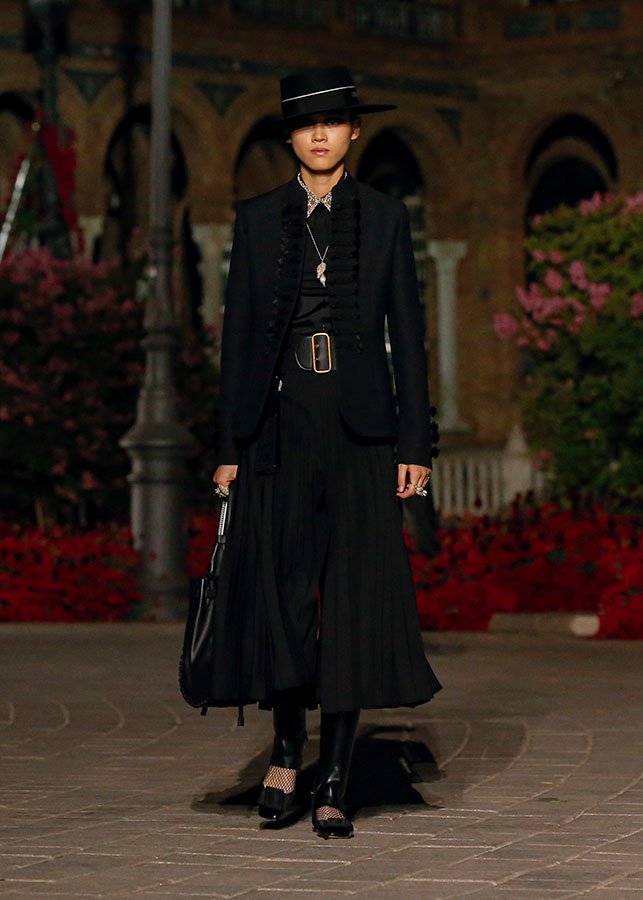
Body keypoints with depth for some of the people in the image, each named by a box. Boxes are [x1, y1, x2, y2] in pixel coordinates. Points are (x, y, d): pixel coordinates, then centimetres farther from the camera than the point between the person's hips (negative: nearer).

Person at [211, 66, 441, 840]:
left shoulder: (384, 218, 7)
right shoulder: (258, 220, 8)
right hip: (280, 424, 1)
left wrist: (415, 443, -2)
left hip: (358, 429, 0)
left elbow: (407, 332, 5)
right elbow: (238, 332, 7)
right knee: (277, 591, -2)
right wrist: (229, 446, 2)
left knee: (353, 599, -3)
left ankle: (333, 784, 2)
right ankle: (286, 745, 20)